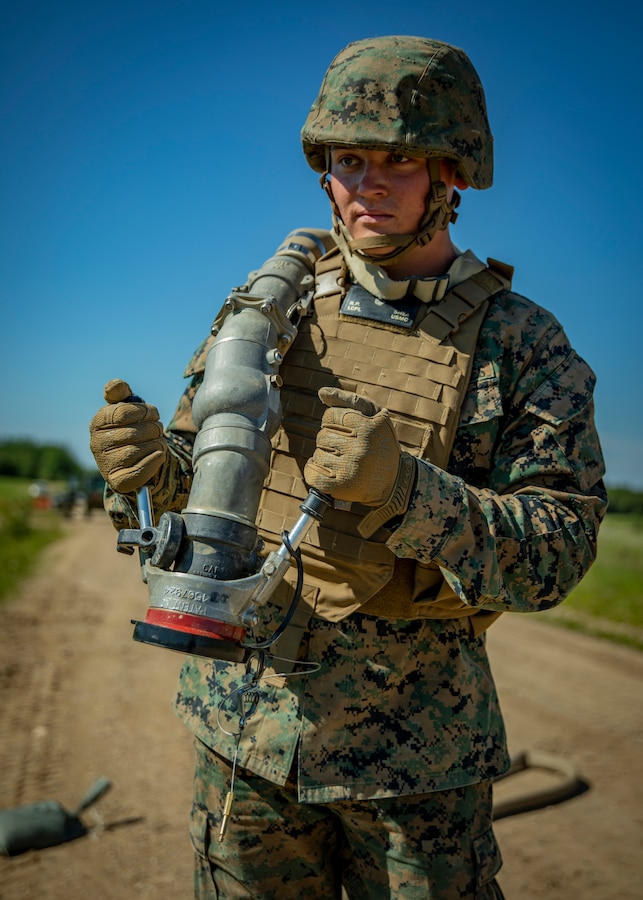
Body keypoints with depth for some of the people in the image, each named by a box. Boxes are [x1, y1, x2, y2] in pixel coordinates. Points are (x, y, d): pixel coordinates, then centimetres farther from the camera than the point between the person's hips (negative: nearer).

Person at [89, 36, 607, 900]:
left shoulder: (523, 342, -7)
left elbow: (558, 552, -14)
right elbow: (191, 466, 6)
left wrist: (406, 489, -30)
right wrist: (147, 462, -18)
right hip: (242, 723, 3)